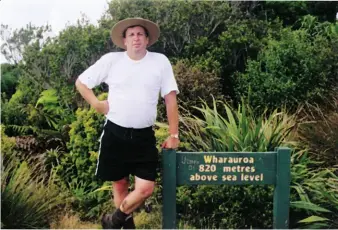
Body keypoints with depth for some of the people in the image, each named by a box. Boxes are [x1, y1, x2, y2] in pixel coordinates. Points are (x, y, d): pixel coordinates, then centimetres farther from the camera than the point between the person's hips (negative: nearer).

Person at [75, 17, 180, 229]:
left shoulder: (160, 61, -1)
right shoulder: (111, 60, 0)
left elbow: (170, 98, -1)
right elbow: (81, 82, 11)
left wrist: (173, 134, -4)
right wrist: (96, 104, -3)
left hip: (144, 136, 0)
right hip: (114, 133, 0)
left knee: (146, 188, -5)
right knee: (120, 184, 10)